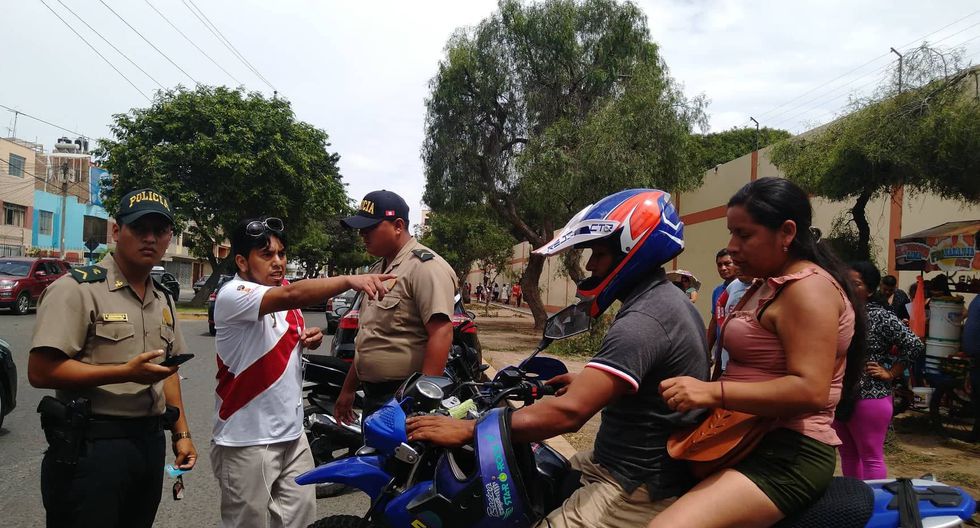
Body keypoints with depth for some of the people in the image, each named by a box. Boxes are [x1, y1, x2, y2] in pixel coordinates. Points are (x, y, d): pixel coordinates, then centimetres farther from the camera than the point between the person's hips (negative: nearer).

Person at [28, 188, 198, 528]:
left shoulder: (163, 300, 13)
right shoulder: (76, 289, -11)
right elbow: (40, 372, -17)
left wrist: (181, 433, 12)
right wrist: (127, 372, -22)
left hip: (150, 443, 7)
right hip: (90, 447, -7)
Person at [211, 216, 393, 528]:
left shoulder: (283, 293, 9)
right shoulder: (233, 294, -16)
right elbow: (292, 296, -36)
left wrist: (309, 340, 2)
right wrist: (349, 280, -48)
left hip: (292, 432, 7)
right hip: (247, 439, -7)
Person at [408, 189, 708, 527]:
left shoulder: (643, 321, -26)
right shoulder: (669, 300, 8)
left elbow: (569, 412, -33)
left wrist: (468, 429, -29)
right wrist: (587, 381, 25)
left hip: (637, 489, -10)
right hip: (631, 463, 10)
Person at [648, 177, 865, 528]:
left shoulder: (807, 288, -15)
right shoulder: (769, 286, 17)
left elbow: (810, 390, -24)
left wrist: (714, 393, -29)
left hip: (786, 454, -11)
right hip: (753, 441, 11)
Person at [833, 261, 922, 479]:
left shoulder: (881, 317, -10)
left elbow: (914, 345, -13)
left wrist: (890, 373, -10)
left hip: (869, 398, -6)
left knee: (871, 457, 3)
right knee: (847, 454, 16)